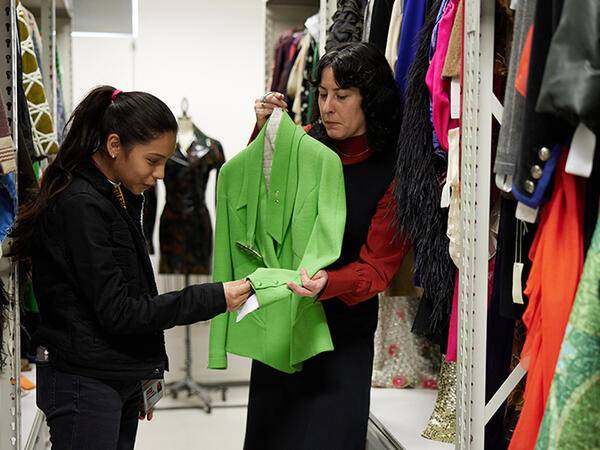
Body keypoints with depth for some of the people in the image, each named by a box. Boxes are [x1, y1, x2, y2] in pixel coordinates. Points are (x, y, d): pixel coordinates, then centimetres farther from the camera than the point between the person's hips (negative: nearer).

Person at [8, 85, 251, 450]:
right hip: (84, 385, -9)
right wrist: (214, 298, -19)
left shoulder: (121, 197, 10)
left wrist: (145, 376, 18)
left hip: (121, 378, 9)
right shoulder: (80, 205, -19)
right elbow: (115, 313, -21)